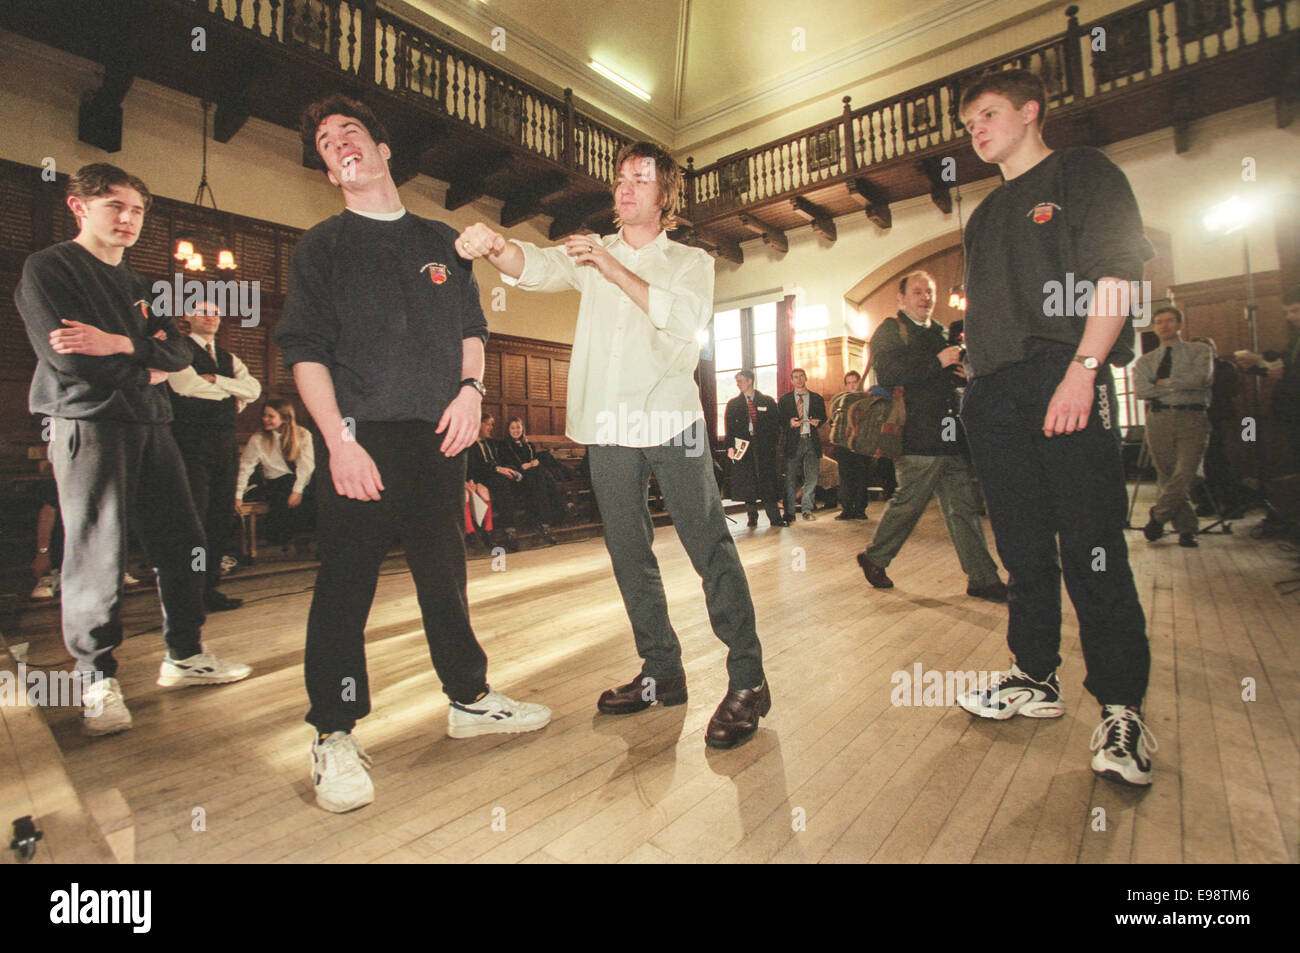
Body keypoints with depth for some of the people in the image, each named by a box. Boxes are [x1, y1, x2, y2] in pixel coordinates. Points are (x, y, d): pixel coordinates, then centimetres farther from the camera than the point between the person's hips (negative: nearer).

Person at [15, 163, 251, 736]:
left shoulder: (136, 286, 22)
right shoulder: (47, 269, 1)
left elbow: (179, 351, 8)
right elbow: (67, 359, -12)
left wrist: (121, 344, -10)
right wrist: (146, 364, 0)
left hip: (148, 423, 7)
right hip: (87, 424, -7)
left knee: (184, 546, 7)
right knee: (96, 558, -5)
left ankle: (183, 656, 20)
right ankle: (98, 681, 8)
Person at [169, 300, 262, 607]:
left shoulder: (229, 359, 22)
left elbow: (254, 389, 6)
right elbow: (185, 384, -14)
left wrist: (215, 380, -7)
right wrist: (231, 394, -1)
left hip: (225, 442, 6)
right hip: (191, 441, -6)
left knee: (221, 518, 6)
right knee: (194, 517, -10)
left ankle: (209, 589, 14)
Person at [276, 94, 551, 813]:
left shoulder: (441, 242, 18)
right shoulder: (321, 247, 8)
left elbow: (471, 329, 18)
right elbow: (305, 351, -1)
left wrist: (470, 389, -2)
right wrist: (340, 441, -14)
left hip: (438, 437, 3)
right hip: (362, 437, -3)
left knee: (445, 572, 11)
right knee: (346, 586, -2)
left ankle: (469, 699, 26)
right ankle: (334, 736, 13)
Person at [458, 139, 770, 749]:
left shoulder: (690, 262, 12)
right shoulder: (591, 254, 19)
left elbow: (687, 319, -8)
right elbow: (536, 268, -1)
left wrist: (616, 270, -12)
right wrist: (494, 247, -23)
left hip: (670, 421, -3)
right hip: (607, 426, 4)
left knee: (709, 546, -7)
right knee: (629, 555, 7)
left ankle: (747, 680, 3)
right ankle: (662, 672, 20)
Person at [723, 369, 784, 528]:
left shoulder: (767, 401, 10)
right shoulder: (733, 404, 11)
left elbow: (776, 423, 9)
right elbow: (729, 427, 4)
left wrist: (773, 442, -4)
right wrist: (730, 447, -10)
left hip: (764, 446, -1)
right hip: (743, 447, 1)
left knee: (767, 481, -2)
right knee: (747, 482, 0)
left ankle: (775, 517, 4)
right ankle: (752, 517, 10)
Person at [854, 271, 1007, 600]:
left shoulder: (940, 332, 24)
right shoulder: (889, 331, 0)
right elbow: (886, 373, -17)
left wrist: (965, 356, 9)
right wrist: (937, 362, -18)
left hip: (952, 436, 8)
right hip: (919, 437, -7)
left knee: (965, 506, 8)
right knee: (909, 503, -2)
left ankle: (983, 579, 14)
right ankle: (874, 557, 18)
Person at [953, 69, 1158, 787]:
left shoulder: (1081, 173, 9)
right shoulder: (985, 215, 27)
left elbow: (1116, 275, -5)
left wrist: (1083, 368, -17)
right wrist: (975, 379, 12)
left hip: (1065, 378, -6)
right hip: (992, 393, 6)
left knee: (1091, 547, -8)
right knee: (1023, 546, 8)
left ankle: (1121, 707, 3)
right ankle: (1036, 679, 18)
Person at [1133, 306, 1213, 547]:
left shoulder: (1200, 351, 13)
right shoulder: (1145, 360, 17)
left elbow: (1200, 378, -8)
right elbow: (1140, 390, -1)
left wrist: (1164, 383, -1)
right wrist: (1179, 386, -3)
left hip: (1192, 418, -2)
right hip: (1158, 419, 2)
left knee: (1184, 473, -15)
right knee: (1166, 477, 1)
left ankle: (1157, 518, -2)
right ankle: (1186, 528, 9)